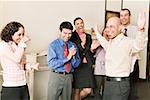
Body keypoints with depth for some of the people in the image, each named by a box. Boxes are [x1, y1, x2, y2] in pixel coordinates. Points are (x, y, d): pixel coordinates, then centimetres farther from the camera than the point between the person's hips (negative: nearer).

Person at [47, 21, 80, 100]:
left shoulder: (73, 45, 6)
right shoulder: (53, 45, -7)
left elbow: (76, 65, 3)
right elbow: (51, 63, -17)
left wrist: (73, 55, -16)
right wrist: (67, 58, -21)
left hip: (69, 76, 4)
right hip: (56, 76, -4)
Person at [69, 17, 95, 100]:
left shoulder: (88, 36, 13)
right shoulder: (72, 36, -3)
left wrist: (92, 62, 4)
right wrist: (82, 44, -19)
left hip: (87, 66, 4)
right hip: (77, 66, -4)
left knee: (88, 90, 2)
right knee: (77, 91, 3)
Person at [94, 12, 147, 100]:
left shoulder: (127, 41, -15)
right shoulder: (111, 42, 12)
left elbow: (139, 45, -36)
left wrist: (140, 30, -54)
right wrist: (97, 33, 41)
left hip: (120, 83, -8)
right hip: (108, 82, 8)